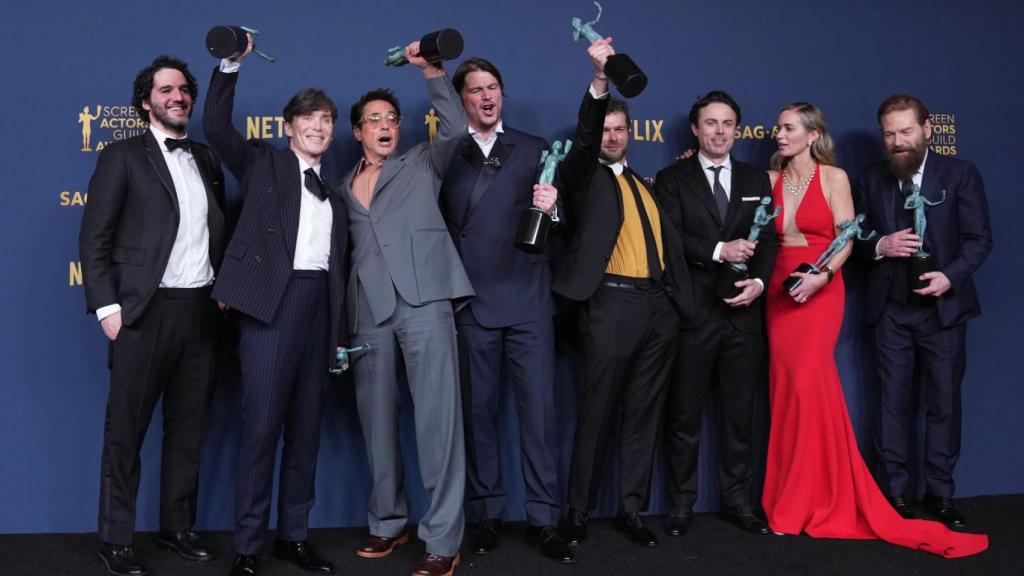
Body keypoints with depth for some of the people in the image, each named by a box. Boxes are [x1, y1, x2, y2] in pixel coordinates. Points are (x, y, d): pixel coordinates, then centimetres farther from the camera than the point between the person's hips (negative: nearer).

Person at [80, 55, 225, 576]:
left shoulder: (207, 160, 15)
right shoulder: (122, 157, 0)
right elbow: (95, 238, -4)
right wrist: (107, 307, -12)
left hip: (202, 311, 5)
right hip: (146, 311, -5)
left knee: (188, 428, 10)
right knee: (126, 430, 2)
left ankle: (178, 527, 21)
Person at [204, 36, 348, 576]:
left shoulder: (334, 192, 20)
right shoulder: (263, 163, 10)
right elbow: (216, 126, -5)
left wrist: (342, 333, 14)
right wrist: (231, 63, -11)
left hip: (319, 305, 5)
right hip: (272, 300, -5)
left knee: (305, 426, 8)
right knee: (261, 425, -7)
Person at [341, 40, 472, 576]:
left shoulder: (421, 165, 14)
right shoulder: (344, 188, 21)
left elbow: (455, 127, -4)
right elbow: (346, 254, 19)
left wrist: (431, 70, -9)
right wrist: (340, 321, 13)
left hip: (424, 300, -4)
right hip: (369, 311, 4)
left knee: (437, 416, -8)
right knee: (376, 418, 7)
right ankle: (388, 522, 21)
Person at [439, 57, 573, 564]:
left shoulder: (534, 150, 10)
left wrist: (550, 208, -14)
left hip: (527, 298, 0)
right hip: (470, 301, 0)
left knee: (539, 409, -1)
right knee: (478, 411, 6)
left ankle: (543, 520, 7)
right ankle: (487, 515, 18)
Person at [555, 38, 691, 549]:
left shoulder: (644, 183, 21)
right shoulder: (583, 175, 3)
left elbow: (664, 238, 19)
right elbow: (583, 138, -17)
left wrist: (676, 295, 6)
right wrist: (599, 81, -32)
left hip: (660, 306, 6)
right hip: (613, 305, -6)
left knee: (644, 415, 9)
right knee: (597, 415, -1)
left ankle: (631, 510, 18)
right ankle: (577, 513, 10)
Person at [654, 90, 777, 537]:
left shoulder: (757, 181, 15)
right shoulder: (672, 179, 5)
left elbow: (768, 240, 7)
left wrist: (759, 281, -9)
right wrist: (719, 251, -17)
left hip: (743, 313, 3)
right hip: (692, 313, -3)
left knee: (740, 413, 9)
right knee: (684, 415, 4)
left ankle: (737, 499, 20)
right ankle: (681, 504, 15)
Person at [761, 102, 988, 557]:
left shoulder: (833, 177, -1)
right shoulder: (770, 180, 11)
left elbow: (846, 239, -6)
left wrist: (821, 276, -20)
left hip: (820, 292, -4)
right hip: (779, 292, 4)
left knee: (806, 384, -12)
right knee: (787, 388, 4)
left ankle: (799, 502, 2)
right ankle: (794, 498, 14)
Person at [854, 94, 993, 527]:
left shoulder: (961, 174, -1)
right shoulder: (870, 181, 8)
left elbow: (979, 238, -3)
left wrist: (951, 275, -19)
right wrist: (880, 246, -12)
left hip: (942, 307, -2)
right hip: (890, 309, 2)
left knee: (944, 403, 4)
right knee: (894, 402, 5)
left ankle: (939, 492, 15)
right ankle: (897, 493, 13)